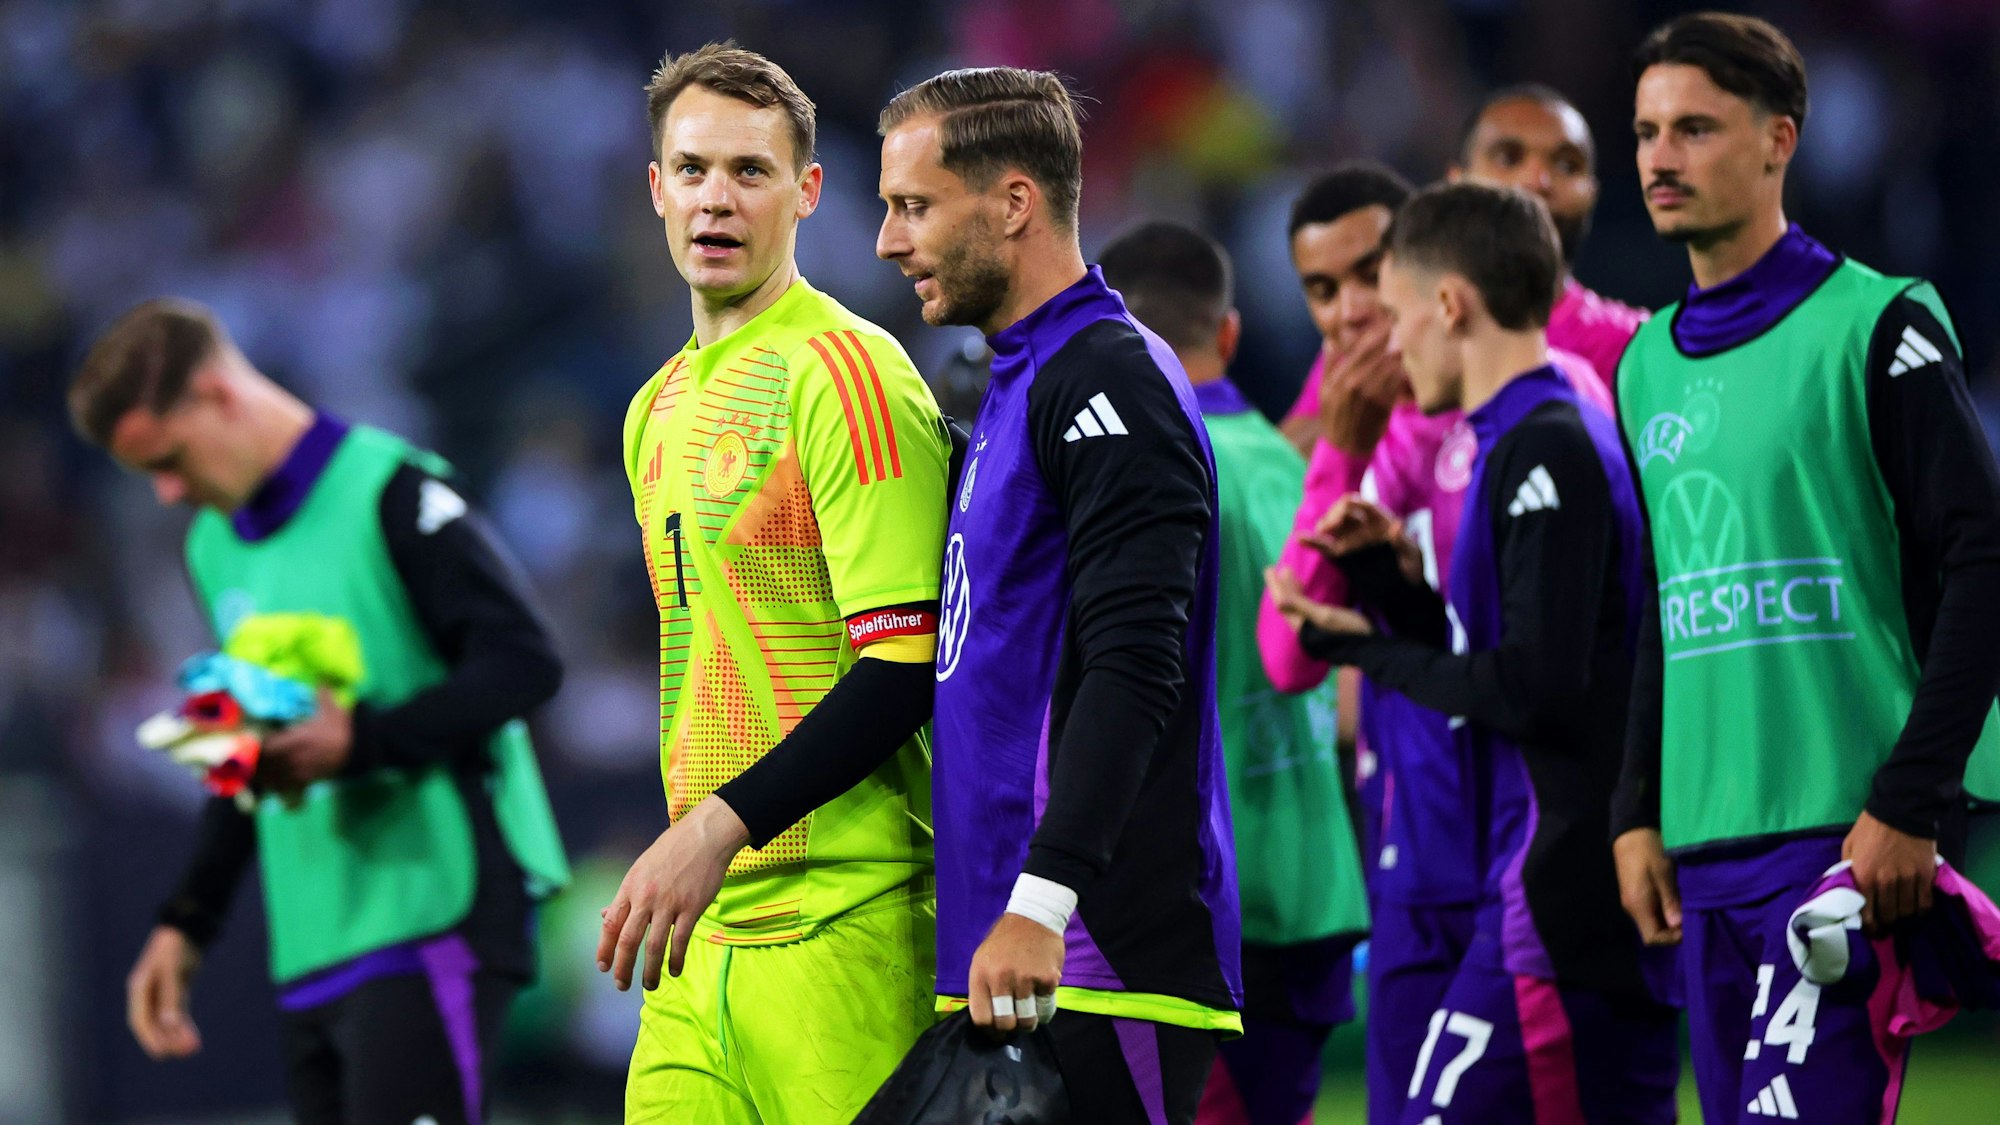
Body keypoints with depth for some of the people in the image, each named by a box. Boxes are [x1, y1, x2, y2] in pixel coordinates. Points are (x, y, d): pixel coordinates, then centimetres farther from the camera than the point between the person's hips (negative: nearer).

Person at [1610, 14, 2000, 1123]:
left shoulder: (1874, 328, -4)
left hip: (1842, 835, -7)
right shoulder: (1648, 365, 16)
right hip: (1706, 851, 7)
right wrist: (1639, 813, 14)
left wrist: (1910, 805, -14)